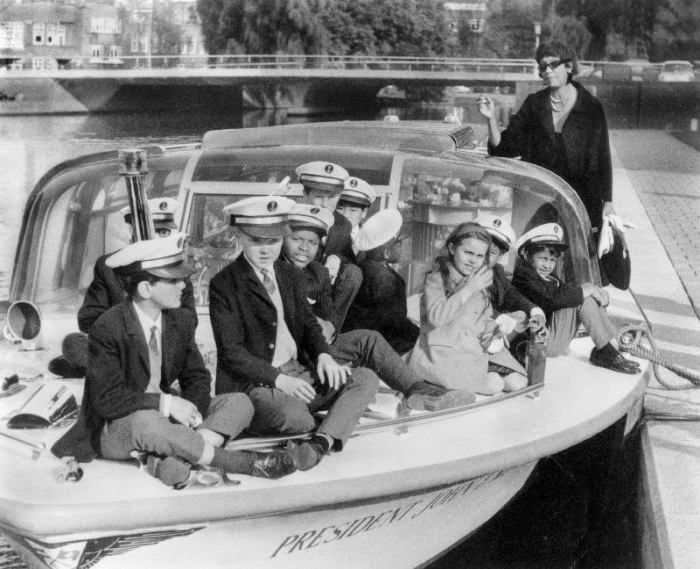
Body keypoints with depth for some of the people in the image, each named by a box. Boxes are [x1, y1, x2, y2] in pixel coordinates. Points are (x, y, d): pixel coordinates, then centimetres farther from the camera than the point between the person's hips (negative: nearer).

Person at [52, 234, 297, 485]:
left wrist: (191, 411, -16)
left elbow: (197, 378, 6)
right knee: (147, 423, -40)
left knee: (239, 403, -8)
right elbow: (107, 399, -23)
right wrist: (165, 403, -28)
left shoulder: (181, 321, 1)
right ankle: (245, 463, -30)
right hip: (118, 426, -7)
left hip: (165, 417, 7)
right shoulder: (107, 329, -19)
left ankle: (178, 460, -32)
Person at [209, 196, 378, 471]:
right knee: (291, 414, -39)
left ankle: (320, 442, -32)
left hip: (299, 374, 7)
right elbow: (231, 352, -11)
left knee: (366, 378, -13)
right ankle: (334, 431, -8)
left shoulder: (291, 276, 16)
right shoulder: (223, 285, -5)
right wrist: (277, 379, -22)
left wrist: (323, 355, -5)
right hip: (254, 384, -7)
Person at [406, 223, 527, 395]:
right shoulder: (437, 279, -5)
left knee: (517, 382, -13)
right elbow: (436, 317, -22)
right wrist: (469, 289, -23)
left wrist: (495, 329, 0)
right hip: (443, 351, -7)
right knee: (494, 385, -25)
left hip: (479, 347, 7)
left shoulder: (479, 281, 15)